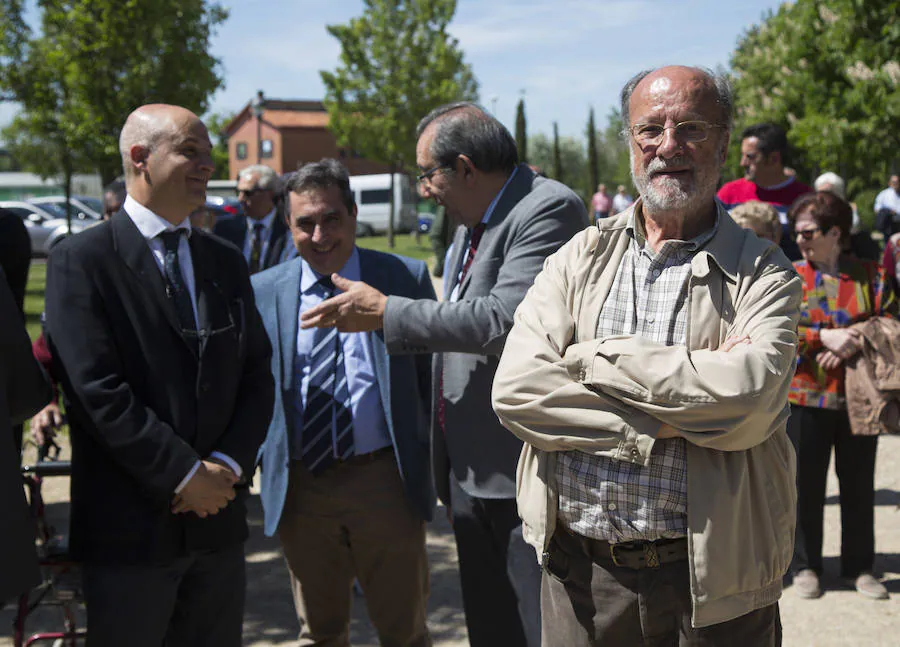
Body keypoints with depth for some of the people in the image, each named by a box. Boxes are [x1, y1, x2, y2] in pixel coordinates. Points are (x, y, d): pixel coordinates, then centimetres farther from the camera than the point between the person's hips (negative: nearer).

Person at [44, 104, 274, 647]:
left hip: (218, 520, 6)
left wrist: (228, 465, -6)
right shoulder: (81, 260, -7)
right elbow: (99, 392, -15)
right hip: (130, 528, -5)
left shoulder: (227, 262, 12)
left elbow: (257, 374, 9)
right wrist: (185, 475, -15)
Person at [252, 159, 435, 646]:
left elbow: (432, 377, 3)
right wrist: (264, 460, -1)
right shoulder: (262, 292, 4)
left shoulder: (406, 278, 0)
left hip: (386, 481, -1)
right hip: (299, 490, 2)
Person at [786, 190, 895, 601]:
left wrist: (853, 343, -18)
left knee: (859, 484, 10)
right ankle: (805, 566, 21)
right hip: (806, 396, -1)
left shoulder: (871, 277, 2)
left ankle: (859, 567, 24)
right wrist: (824, 337, -20)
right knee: (807, 484, 7)